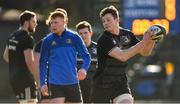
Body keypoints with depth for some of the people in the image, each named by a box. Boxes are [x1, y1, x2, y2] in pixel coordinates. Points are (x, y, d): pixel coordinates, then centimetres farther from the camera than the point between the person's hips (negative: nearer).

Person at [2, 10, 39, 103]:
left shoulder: (12, 36, 13)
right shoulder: (27, 38, -15)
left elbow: (5, 56, 22)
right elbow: (29, 62, -21)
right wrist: (38, 80, -16)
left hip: (13, 77, 9)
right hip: (25, 77, -9)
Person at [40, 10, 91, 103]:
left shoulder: (74, 37, 2)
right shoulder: (47, 41, 3)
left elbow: (86, 56, 4)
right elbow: (43, 63, 8)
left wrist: (84, 69, -17)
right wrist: (43, 83, 1)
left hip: (72, 82, 1)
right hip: (55, 83, -1)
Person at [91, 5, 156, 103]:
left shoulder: (127, 35, 1)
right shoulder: (104, 40, -18)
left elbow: (145, 52, 6)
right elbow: (122, 56, -30)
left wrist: (152, 41, -15)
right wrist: (143, 42, -31)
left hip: (120, 83, 3)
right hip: (102, 84, -3)